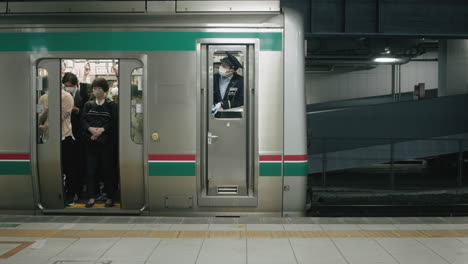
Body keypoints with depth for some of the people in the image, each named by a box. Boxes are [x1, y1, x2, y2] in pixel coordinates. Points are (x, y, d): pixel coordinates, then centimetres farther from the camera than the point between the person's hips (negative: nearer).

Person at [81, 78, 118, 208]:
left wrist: (101, 130, -16)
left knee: (107, 169, 0)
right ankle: (92, 197, 12)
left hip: (106, 142, -3)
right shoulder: (88, 105, 14)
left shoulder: (112, 105, 4)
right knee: (91, 169, 3)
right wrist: (91, 129, -14)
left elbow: (115, 123, -6)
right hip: (91, 143, 3)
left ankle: (110, 197, 9)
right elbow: (83, 120, 4)